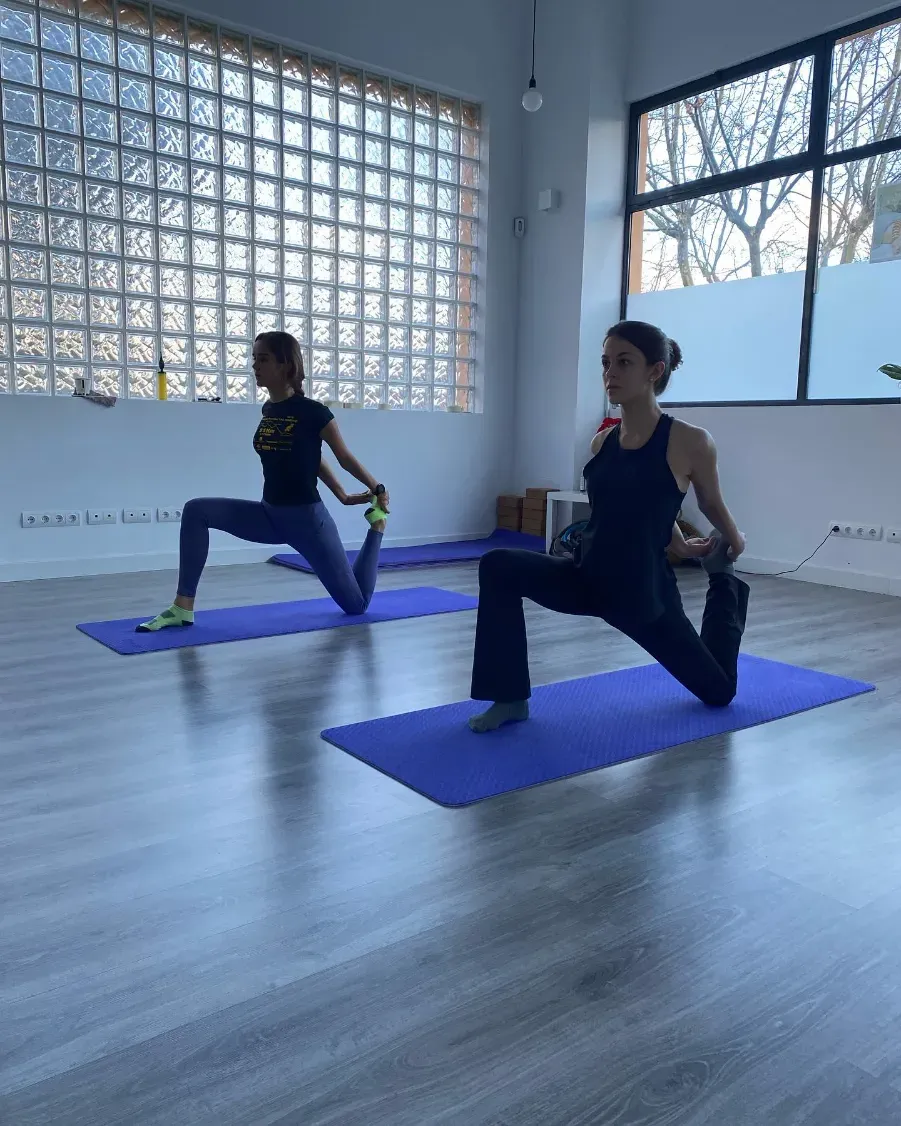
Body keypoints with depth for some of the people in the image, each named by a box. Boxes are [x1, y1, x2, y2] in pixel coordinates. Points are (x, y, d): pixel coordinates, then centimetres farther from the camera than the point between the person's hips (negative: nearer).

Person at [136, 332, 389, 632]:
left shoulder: (313, 412, -16)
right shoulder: (268, 410, 5)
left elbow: (346, 457, -3)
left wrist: (378, 491, 7)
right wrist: (342, 496, 19)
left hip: (307, 518, -6)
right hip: (269, 514, 6)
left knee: (356, 604, 5)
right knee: (196, 511, -12)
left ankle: (376, 523, 28)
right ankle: (183, 608, -12)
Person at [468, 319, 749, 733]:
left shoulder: (690, 442, -18)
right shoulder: (601, 442, -2)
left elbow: (712, 505, 4)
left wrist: (734, 544, 21)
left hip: (644, 592, -3)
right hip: (587, 578, 4)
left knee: (719, 691, 17)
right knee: (497, 567, -22)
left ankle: (724, 580, 42)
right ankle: (511, 699, -11)